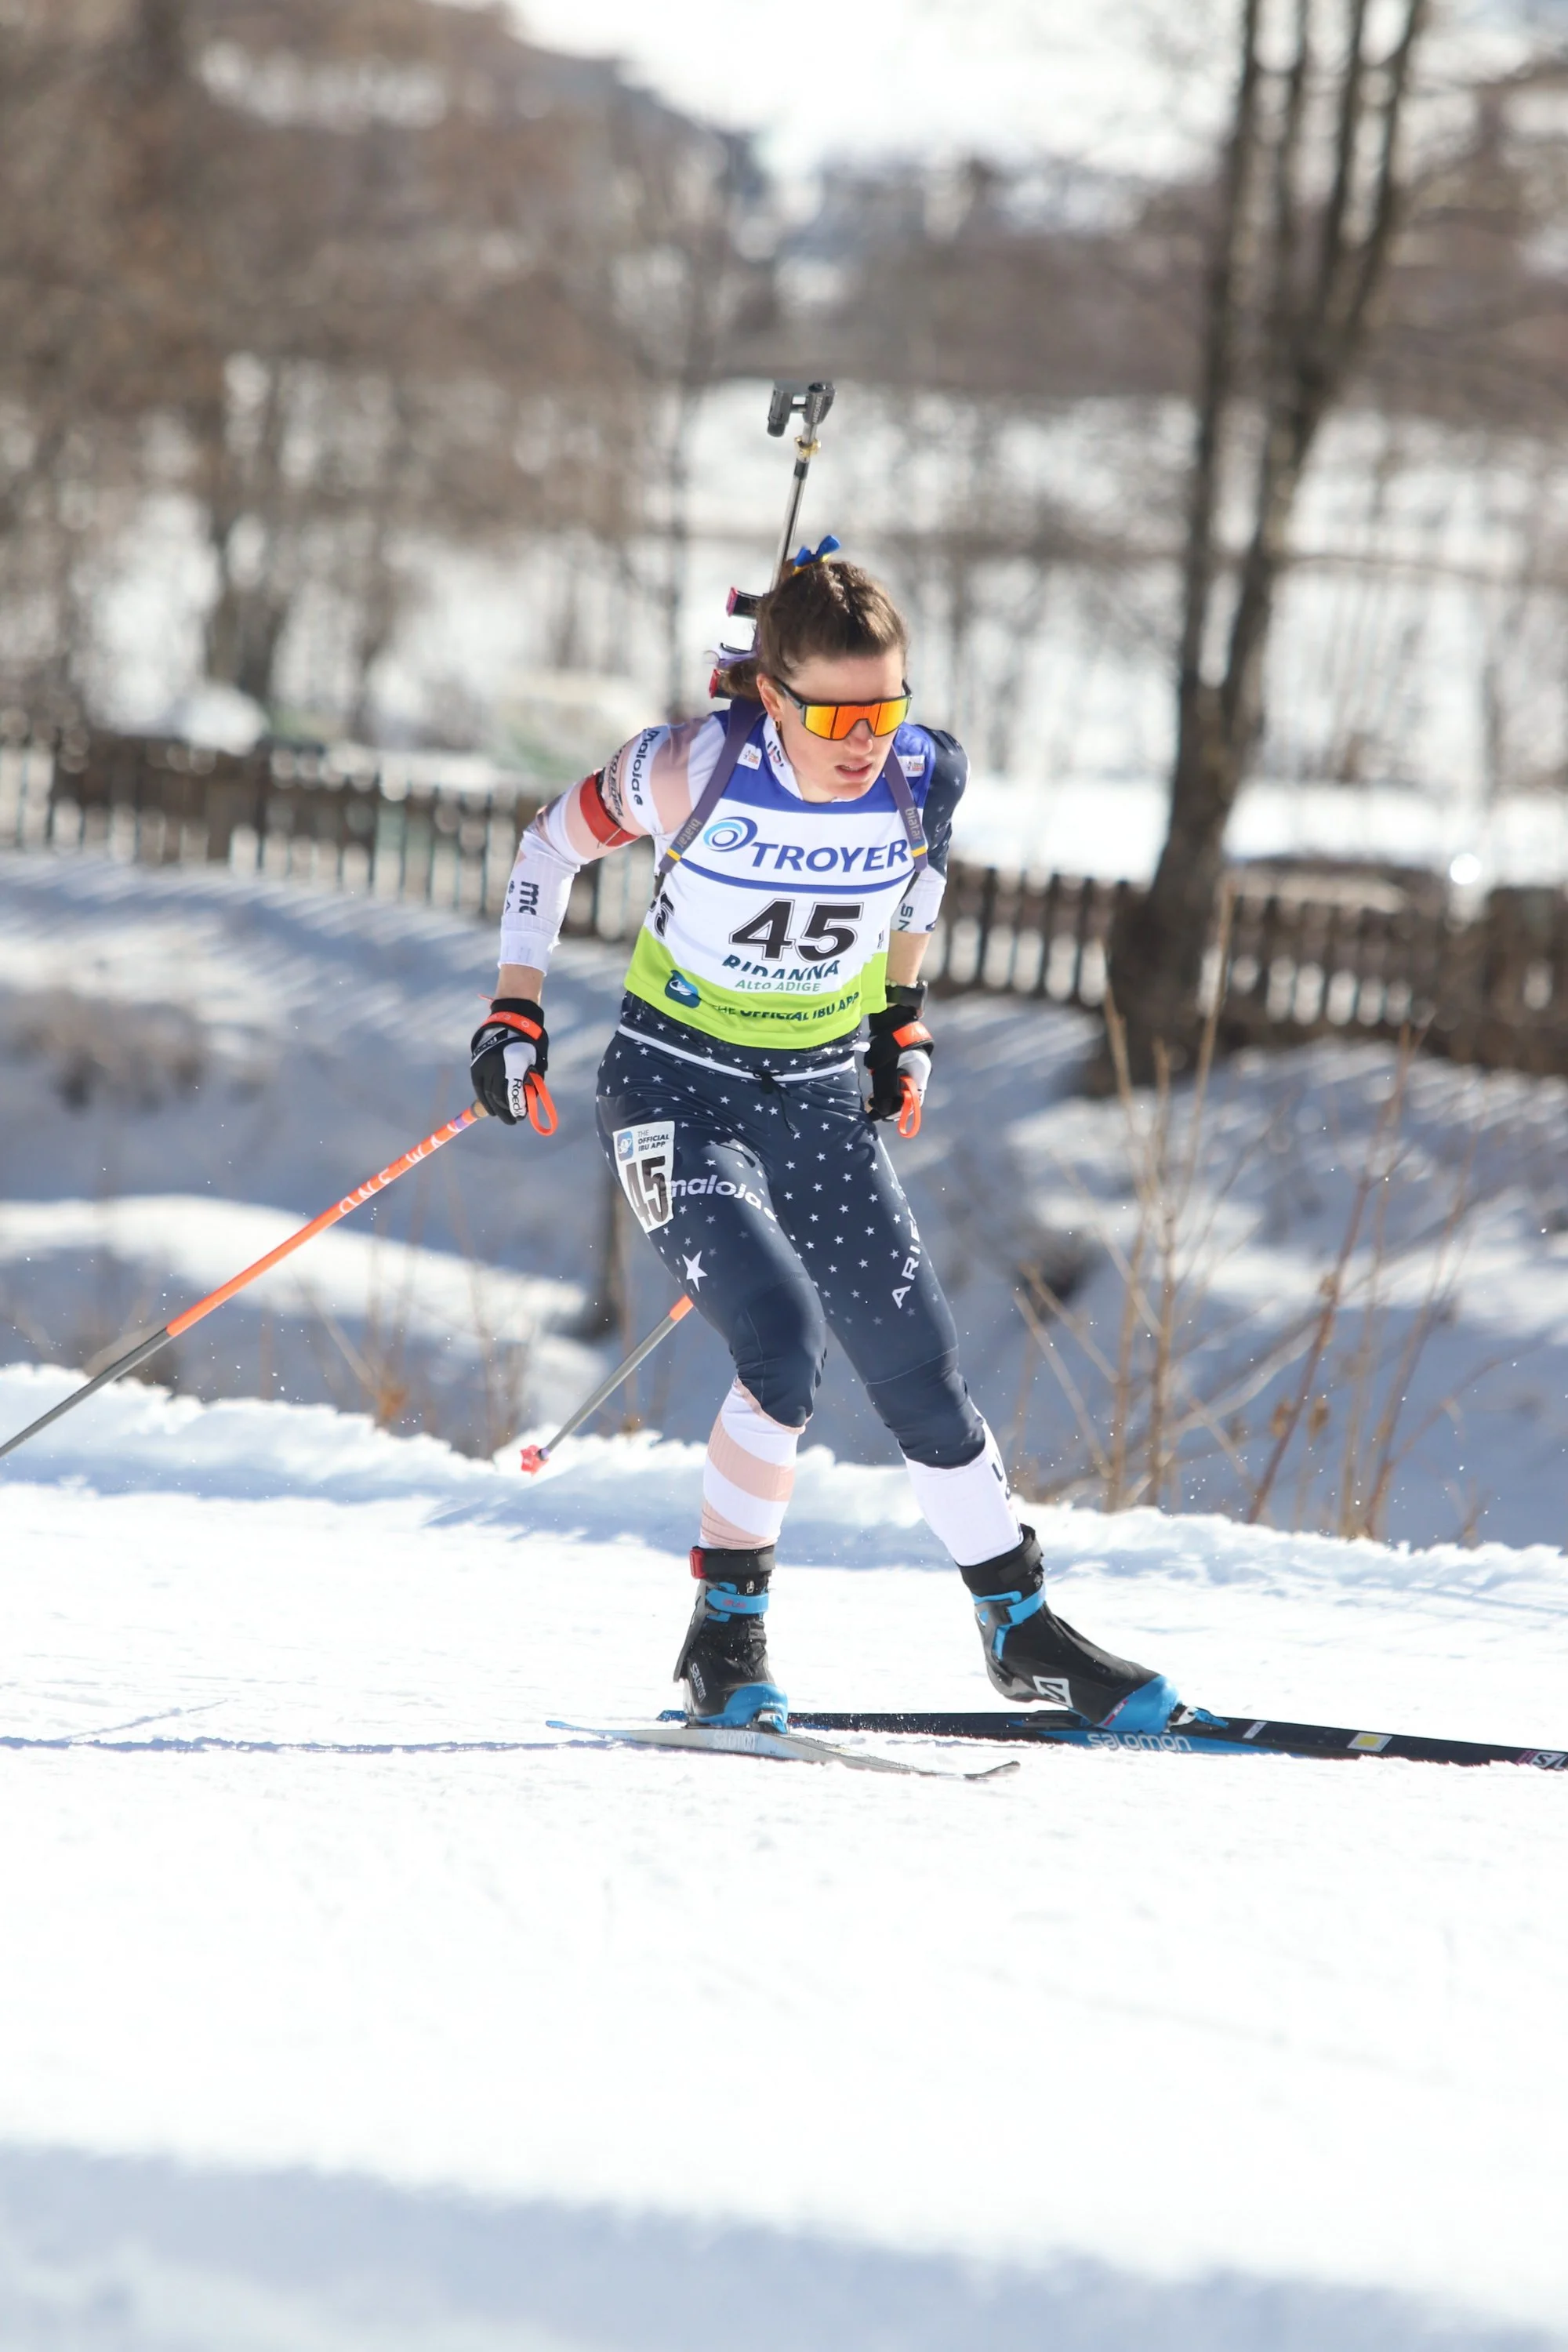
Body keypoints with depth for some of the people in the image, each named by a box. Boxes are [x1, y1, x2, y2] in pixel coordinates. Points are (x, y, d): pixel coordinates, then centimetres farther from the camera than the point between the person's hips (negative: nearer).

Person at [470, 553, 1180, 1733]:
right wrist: (518, 1005, -7)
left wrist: (903, 1010, 13)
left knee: (922, 1374, 4)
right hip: (678, 1092, -4)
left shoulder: (925, 779, -14)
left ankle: (1022, 1627, 23)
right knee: (785, 1346, -23)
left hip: (821, 1101, 4)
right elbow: (555, 842, -5)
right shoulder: (697, 770, -23)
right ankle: (727, 1635, -7)